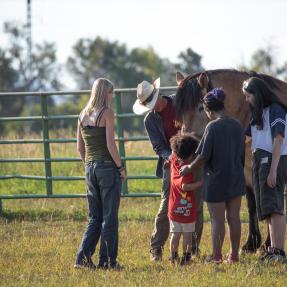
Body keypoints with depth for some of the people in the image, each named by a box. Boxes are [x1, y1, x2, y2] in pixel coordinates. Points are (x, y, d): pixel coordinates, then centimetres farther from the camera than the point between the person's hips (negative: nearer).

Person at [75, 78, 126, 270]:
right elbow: (110, 144, -15)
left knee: (95, 217, 13)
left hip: (90, 168, 6)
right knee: (110, 216, 1)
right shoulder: (107, 113, -10)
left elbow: (80, 147, 13)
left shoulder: (83, 115, 9)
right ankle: (107, 260, 3)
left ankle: (83, 258, 5)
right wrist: (121, 167, -8)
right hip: (107, 166, -6)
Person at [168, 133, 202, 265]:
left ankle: (174, 256, 10)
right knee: (187, 234, 5)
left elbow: (173, 153, 22)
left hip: (174, 208, 6)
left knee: (175, 234, 12)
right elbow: (185, 186, -29)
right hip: (187, 209, -6)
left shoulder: (174, 162, 1)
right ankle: (185, 257, 6)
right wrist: (201, 183, -22)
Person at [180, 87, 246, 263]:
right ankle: (234, 254, 16)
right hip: (236, 179, 6)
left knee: (217, 219, 1)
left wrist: (190, 168, -1)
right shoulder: (237, 126, 3)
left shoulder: (213, 127, -17)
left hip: (217, 180, -6)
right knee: (234, 217, 11)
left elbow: (204, 156, -16)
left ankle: (217, 256, 5)